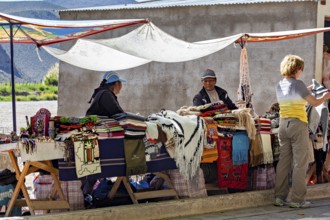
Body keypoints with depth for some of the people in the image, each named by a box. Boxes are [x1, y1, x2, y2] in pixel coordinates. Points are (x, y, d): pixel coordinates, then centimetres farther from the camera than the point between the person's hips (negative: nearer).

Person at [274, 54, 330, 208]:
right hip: (297, 124, -7)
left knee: (284, 161, 10)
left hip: (283, 125, 7)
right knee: (300, 163, -2)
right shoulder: (298, 84, -11)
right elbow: (315, 103, -5)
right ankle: (297, 200, -2)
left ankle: (279, 197, 10)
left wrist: (307, 90, 21)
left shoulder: (280, 85, 9)